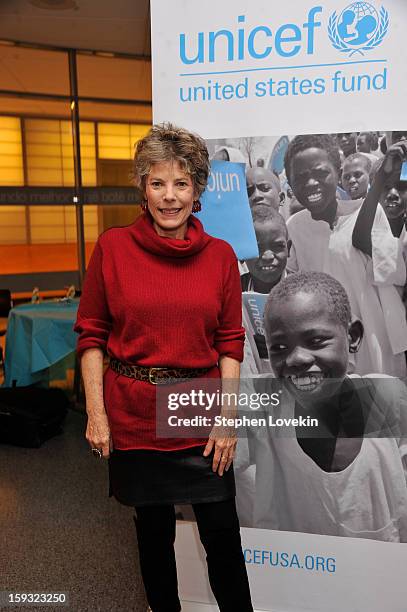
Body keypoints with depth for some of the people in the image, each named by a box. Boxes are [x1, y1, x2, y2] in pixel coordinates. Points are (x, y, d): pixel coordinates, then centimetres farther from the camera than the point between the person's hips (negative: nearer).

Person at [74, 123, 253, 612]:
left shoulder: (220, 255, -3)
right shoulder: (112, 247, -6)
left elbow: (230, 343, 1)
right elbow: (90, 335, -2)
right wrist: (96, 414, -5)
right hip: (134, 414, 0)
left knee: (221, 534, 9)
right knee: (153, 527, 19)